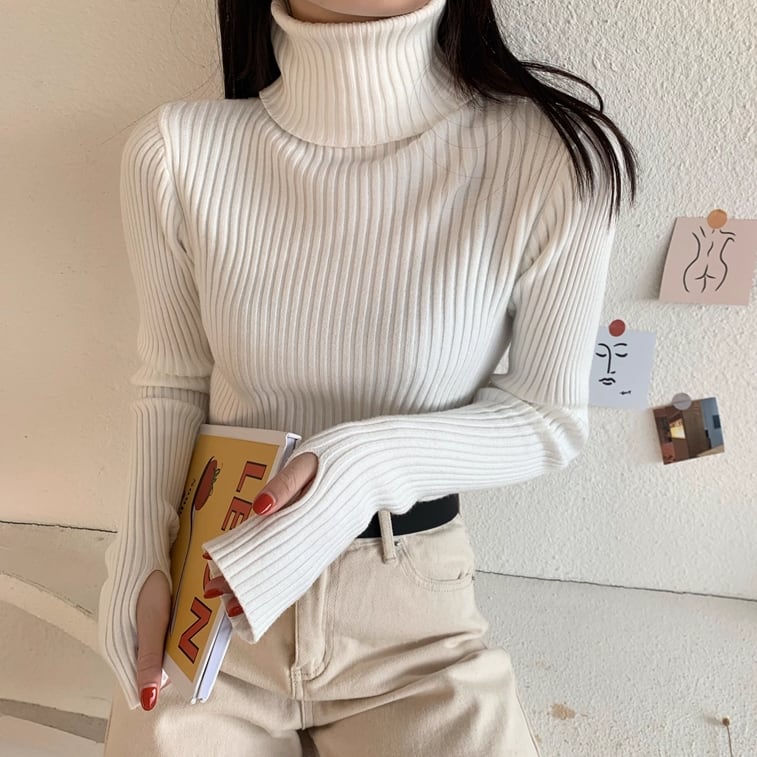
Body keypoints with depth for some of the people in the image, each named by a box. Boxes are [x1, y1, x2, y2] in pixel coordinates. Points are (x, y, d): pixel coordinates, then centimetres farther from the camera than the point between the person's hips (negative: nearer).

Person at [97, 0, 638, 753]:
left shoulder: (558, 156, -19)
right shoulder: (174, 151, -14)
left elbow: (551, 419, -8)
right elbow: (173, 385, 0)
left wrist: (378, 460, -25)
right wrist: (143, 550, -15)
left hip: (410, 604, 0)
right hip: (207, 590, 2)